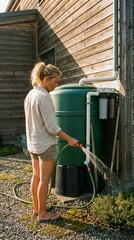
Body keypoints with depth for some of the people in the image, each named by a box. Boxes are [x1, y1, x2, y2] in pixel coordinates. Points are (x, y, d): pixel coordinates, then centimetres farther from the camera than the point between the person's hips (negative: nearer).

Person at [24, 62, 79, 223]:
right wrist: (69, 139, -14)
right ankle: (43, 214, 17)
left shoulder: (30, 95, 7)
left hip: (33, 143, 9)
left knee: (36, 176, 18)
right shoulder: (44, 97, -20)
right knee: (44, 179, 3)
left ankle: (37, 208, 32)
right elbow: (52, 127, -21)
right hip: (45, 144, -9)